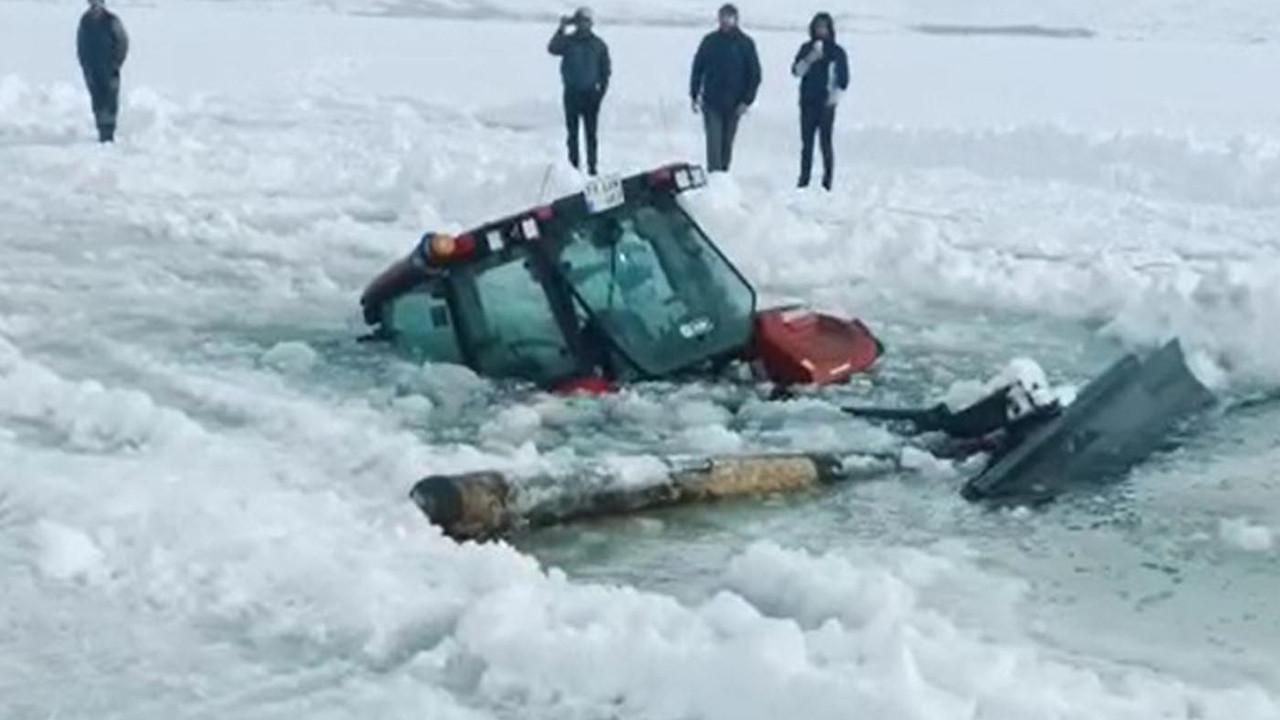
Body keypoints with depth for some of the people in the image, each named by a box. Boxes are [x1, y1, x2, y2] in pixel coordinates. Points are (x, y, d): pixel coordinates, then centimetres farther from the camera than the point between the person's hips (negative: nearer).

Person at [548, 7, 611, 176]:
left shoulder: (598, 44, 5)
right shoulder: (568, 41, 2)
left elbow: (606, 69, 9)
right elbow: (552, 49, -17)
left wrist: (602, 88, -1)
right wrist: (562, 29, -22)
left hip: (590, 93, 0)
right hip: (572, 92, 0)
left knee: (591, 133, 1)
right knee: (572, 132, 3)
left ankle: (592, 165, 4)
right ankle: (573, 165, 8)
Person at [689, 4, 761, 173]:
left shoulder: (746, 43, 0)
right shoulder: (710, 41, 2)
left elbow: (755, 74, 0)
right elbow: (697, 69, 6)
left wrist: (747, 100, -8)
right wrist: (695, 95, 1)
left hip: (734, 105, 0)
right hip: (711, 102, 0)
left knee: (727, 142, 8)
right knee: (714, 141, -9)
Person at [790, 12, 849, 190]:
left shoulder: (837, 52, 3)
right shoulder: (806, 48, 10)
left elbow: (843, 79, 3)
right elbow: (796, 71, 1)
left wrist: (835, 97, -8)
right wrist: (809, 60, -16)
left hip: (826, 103, -3)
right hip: (807, 103, 3)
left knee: (826, 142, -6)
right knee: (807, 142, 3)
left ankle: (827, 180, -2)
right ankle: (804, 179, 7)